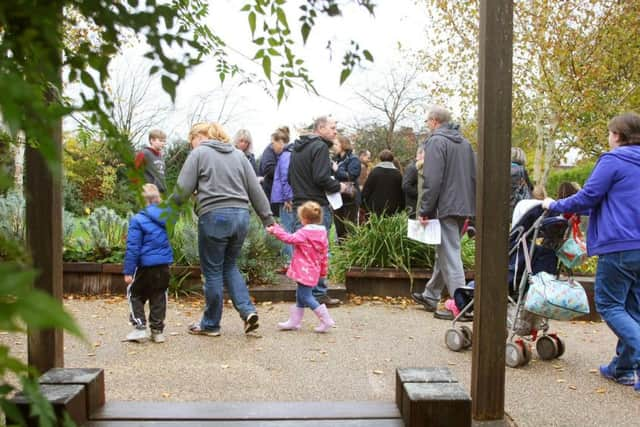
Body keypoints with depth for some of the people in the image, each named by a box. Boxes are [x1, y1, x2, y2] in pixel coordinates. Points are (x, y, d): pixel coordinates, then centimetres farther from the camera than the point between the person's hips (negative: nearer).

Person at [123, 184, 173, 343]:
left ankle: (139, 326, 2)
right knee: (158, 297, 13)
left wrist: (128, 271, -10)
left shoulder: (138, 219, -14)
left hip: (145, 265, -4)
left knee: (134, 294, 13)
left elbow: (133, 247, -13)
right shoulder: (166, 216, -1)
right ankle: (157, 331, 14)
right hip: (164, 265, 4)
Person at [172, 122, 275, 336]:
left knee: (213, 271, 6)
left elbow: (183, 189, -4)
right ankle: (248, 311, 4)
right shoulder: (238, 154, 18)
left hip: (214, 216, -5)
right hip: (241, 215, 5)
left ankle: (210, 324, 17)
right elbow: (255, 189, 14)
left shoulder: (198, 153, 3)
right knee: (230, 266, 19)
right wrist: (268, 218, 15)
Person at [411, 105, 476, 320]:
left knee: (449, 256, -4)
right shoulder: (465, 142, 16)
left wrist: (425, 210, -13)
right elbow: (473, 176, 18)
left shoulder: (436, 141, -10)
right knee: (445, 253, 17)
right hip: (464, 207, 9)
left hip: (445, 207, -9)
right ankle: (430, 296, 29)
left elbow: (432, 180, -18)